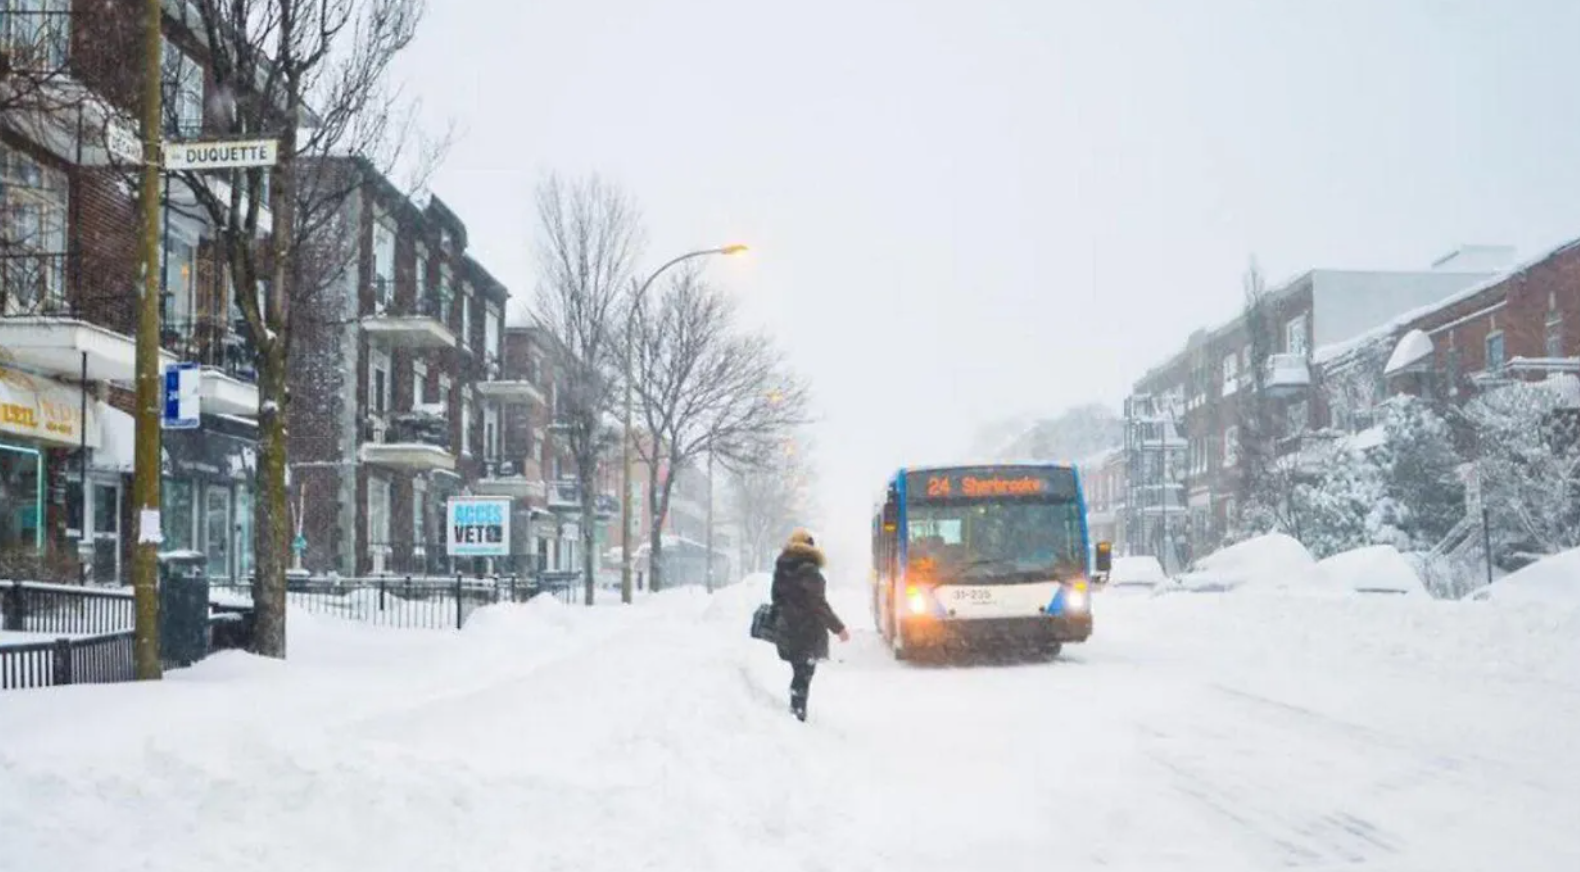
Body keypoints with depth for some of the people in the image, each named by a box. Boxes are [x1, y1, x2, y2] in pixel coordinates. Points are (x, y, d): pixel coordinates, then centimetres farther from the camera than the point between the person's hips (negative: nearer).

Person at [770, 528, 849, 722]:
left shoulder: (781, 569, 8)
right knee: (804, 675, -3)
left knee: (799, 671, 17)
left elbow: (777, 599, 15)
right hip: (808, 632, -7)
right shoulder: (809, 571, -14)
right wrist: (838, 627, -12)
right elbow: (819, 605, -17)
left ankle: (796, 710, 18)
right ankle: (798, 712, -7)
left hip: (787, 631, 7)